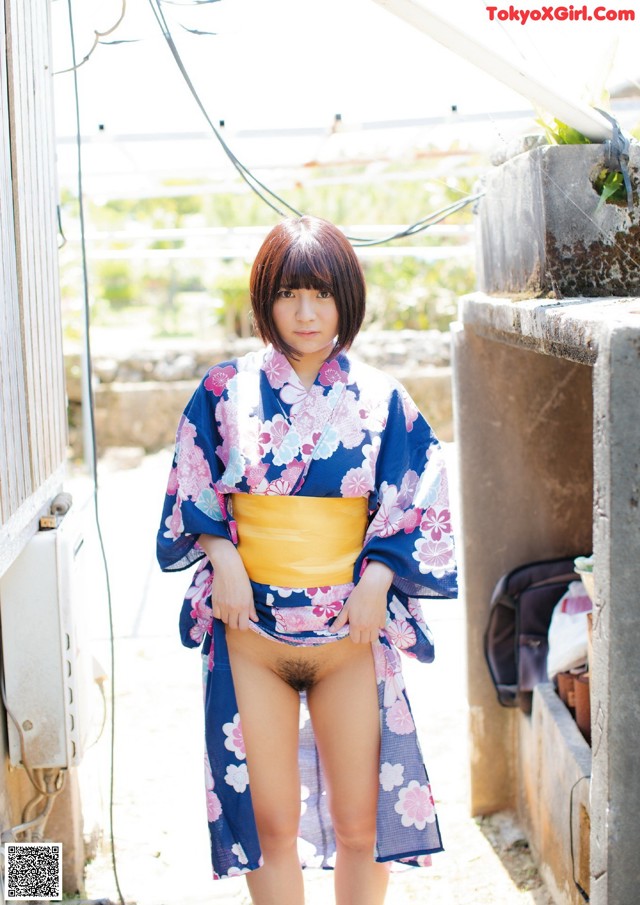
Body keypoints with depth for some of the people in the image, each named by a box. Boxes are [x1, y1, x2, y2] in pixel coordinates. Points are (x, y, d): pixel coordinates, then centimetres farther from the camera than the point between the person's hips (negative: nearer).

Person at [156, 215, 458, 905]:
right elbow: (194, 499, 6)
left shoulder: (380, 400, 0)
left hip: (350, 634, 0)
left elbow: (416, 510, 2)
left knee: (359, 820, 8)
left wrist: (377, 578, -12)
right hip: (251, 630, 0)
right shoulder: (227, 392, 0)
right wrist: (224, 561, -10)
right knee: (271, 820, 8)